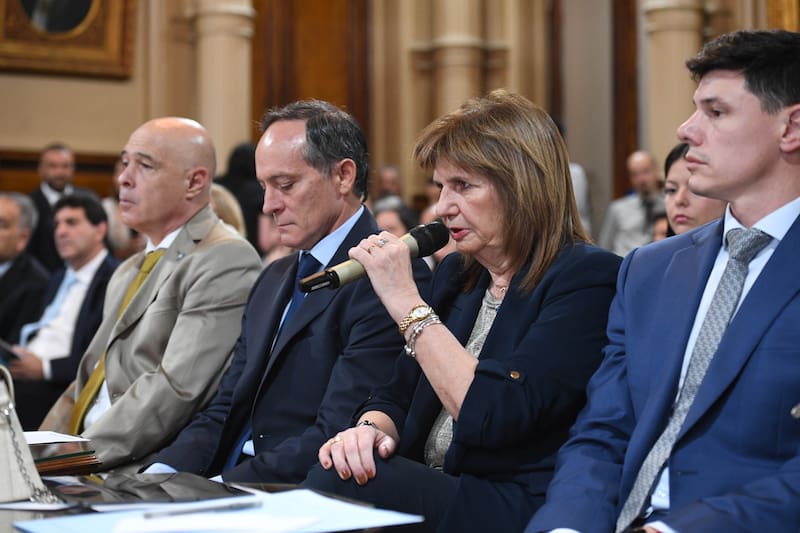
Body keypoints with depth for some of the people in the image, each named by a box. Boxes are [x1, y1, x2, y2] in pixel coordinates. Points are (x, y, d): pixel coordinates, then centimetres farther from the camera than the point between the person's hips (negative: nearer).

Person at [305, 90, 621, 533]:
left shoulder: (586, 280, -10)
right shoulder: (455, 275, 14)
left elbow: (493, 418, -20)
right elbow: (398, 394, 16)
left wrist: (405, 301, -16)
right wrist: (371, 428, -9)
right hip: (430, 491, 7)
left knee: (336, 484, -26)